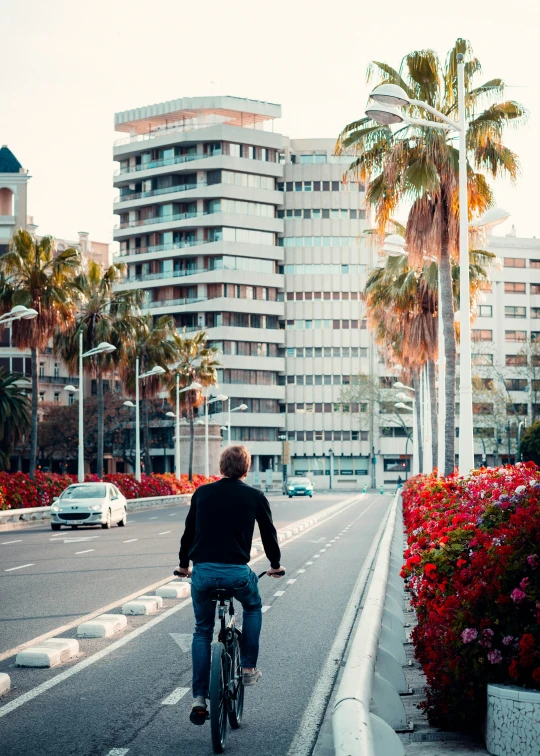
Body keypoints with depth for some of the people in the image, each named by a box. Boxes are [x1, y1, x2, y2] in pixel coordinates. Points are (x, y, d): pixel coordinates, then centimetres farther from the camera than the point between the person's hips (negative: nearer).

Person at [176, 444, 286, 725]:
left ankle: (199, 698, 10)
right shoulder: (255, 497, 5)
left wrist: (183, 564, 32)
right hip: (237, 572, -2)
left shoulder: (202, 493, 10)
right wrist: (275, 564, 32)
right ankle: (248, 668, 26)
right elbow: (269, 533, 15)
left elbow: (189, 531, 17)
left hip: (202, 572, 2)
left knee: (202, 631, 18)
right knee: (253, 608, 31)